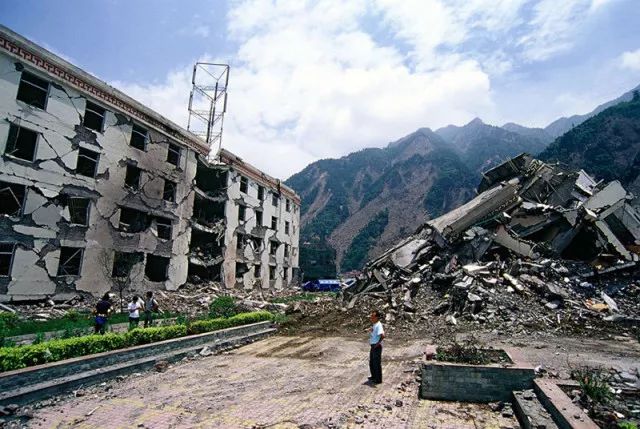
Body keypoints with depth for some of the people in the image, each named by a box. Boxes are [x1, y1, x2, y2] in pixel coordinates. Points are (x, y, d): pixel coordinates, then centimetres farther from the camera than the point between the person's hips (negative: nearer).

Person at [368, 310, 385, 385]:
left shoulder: (378, 325, -22)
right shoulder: (374, 325, 8)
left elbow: (382, 335, -36)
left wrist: (378, 343, -25)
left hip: (377, 347, -10)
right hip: (373, 346, 10)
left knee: (377, 363, 4)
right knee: (371, 363, 21)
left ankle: (378, 379, 17)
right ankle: (374, 376, 37)